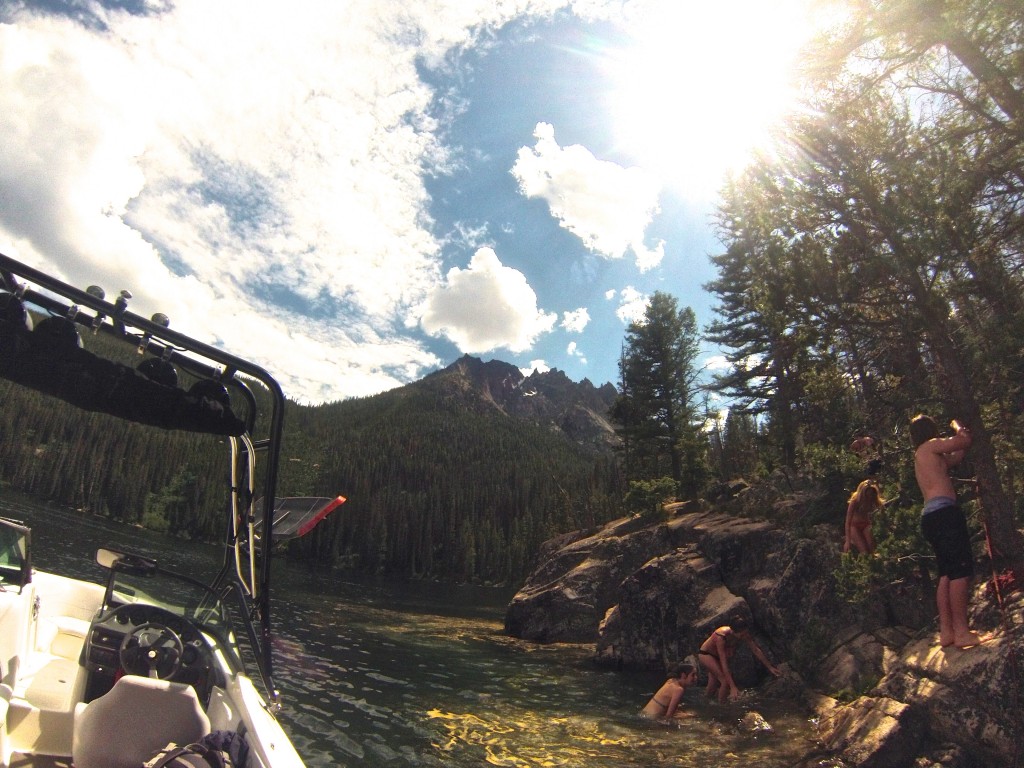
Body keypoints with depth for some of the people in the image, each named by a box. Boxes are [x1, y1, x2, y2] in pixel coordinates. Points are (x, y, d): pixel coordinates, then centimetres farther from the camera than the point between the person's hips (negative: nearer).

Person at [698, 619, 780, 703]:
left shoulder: (744, 634, -24)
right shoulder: (721, 637, -41)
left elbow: (756, 650, -10)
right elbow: (724, 664, -41)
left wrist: (770, 667, -8)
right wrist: (733, 687, -44)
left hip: (716, 656, 6)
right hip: (705, 654, -6)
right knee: (726, 681, -19)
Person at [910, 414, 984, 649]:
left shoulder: (922, 456, 27)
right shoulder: (931, 446, 2)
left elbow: (955, 458, 37)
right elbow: (964, 440, -2)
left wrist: (961, 438, 35)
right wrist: (957, 426, 17)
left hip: (931, 516, 10)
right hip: (944, 512, -10)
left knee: (947, 574, 10)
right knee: (962, 570, -12)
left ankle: (946, 631, 9)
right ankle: (961, 631, -15)